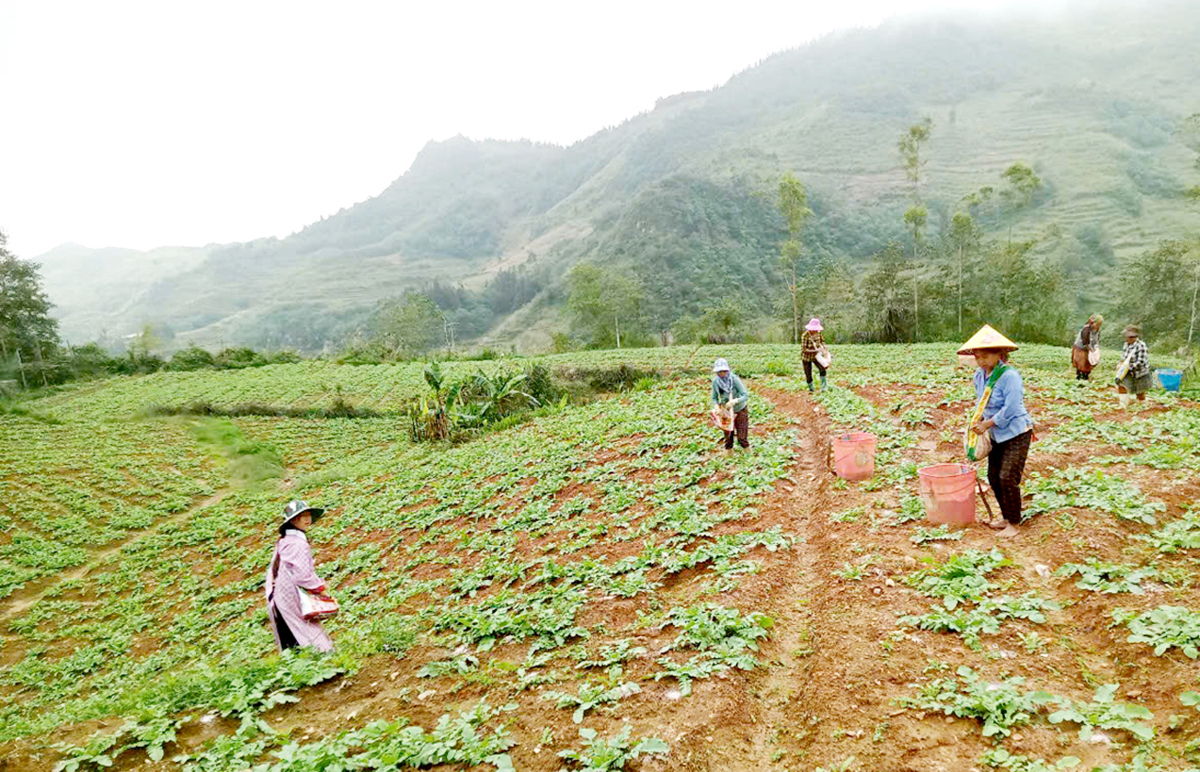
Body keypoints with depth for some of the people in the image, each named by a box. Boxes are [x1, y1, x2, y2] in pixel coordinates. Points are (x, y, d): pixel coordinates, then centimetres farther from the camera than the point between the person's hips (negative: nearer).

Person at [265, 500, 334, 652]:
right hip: (292, 599, -10)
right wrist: (320, 588, -8)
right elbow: (303, 574, -22)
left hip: (278, 598, 10)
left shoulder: (284, 542, 12)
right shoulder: (298, 544, -17)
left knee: (289, 647, 13)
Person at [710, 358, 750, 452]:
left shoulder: (734, 379, -24)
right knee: (728, 437, 9)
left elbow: (746, 395, -25)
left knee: (742, 438, -3)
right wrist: (716, 405, -23)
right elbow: (714, 398, -1)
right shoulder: (715, 381, -12)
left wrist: (735, 401, -42)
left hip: (740, 410, -3)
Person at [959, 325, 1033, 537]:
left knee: (1008, 479, -11)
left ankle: (1013, 524, 4)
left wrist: (986, 424, -17)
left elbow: (1010, 409, -24)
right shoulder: (979, 375, 2)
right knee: (994, 477, 11)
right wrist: (978, 420, 2)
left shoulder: (1010, 376, -22)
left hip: (1016, 434, -8)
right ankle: (1006, 518, 26)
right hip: (997, 435, 8)